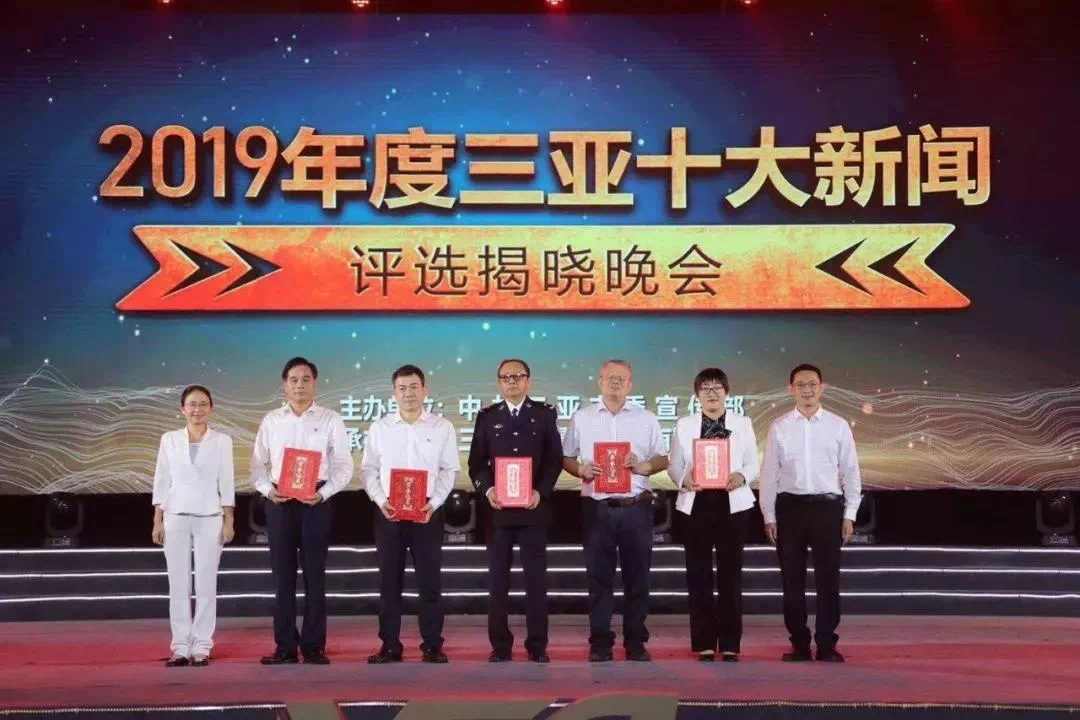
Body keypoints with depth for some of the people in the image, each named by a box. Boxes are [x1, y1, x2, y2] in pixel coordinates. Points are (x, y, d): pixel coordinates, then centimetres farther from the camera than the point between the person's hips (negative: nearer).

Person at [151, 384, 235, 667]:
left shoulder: (222, 441, 3)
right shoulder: (169, 440, 5)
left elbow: (226, 482, 2)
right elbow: (161, 482, 6)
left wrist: (229, 521, -3)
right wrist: (157, 520, 1)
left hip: (210, 518, -1)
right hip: (176, 517, 1)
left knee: (206, 584, 0)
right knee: (178, 585, 2)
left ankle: (201, 647, 6)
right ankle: (180, 647, 7)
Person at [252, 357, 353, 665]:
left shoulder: (330, 420, 2)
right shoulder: (270, 421, 8)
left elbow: (344, 466, 0)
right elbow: (258, 464, 9)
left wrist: (323, 493, -15)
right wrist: (267, 490, -9)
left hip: (316, 502, -2)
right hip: (279, 502, 2)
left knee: (315, 576, 2)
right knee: (283, 576, 5)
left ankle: (314, 646, 8)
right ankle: (285, 647, 11)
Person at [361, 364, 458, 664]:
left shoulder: (442, 427, 2)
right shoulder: (379, 427, 5)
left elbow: (449, 470, 1)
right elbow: (369, 469, 5)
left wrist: (434, 503, -12)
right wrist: (380, 501, -9)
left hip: (427, 511, -1)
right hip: (388, 511, 1)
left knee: (429, 580, 1)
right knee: (389, 580, 5)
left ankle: (432, 646, 9)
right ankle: (390, 645, 12)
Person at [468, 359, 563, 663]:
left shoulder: (545, 414, 6)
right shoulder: (487, 417, 9)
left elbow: (555, 459, 2)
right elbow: (476, 462, 7)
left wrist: (541, 492, -13)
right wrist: (487, 489, -12)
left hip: (533, 508, -1)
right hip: (497, 509, 1)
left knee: (536, 578, 2)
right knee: (498, 580, 3)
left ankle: (537, 646, 9)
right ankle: (500, 646, 10)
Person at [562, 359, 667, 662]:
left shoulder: (646, 419, 6)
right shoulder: (581, 418, 6)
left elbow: (662, 459, 8)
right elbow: (566, 458, 9)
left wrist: (644, 466, -12)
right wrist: (581, 470, -11)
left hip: (636, 508, 0)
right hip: (597, 508, 0)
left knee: (637, 577, 5)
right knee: (599, 578, 3)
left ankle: (635, 641, 13)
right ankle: (600, 642, 10)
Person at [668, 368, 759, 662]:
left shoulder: (743, 424, 7)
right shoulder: (684, 425, 7)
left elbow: (753, 464, 5)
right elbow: (674, 465, 4)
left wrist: (741, 477, -16)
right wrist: (683, 479, -17)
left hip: (732, 504, 0)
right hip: (695, 504, 0)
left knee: (731, 574, 2)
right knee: (698, 575, 2)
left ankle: (730, 644, 8)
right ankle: (704, 643, 9)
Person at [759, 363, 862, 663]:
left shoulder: (838, 425, 3)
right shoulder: (779, 427, 4)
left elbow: (850, 472, 5)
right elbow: (768, 475, 5)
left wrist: (849, 515, 1)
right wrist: (769, 517, 1)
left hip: (827, 506, -1)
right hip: (790, 507, 1)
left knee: (828, 578, 3)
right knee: (792, 579, 6)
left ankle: (827, 644, 12)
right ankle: (799, 644, 16)